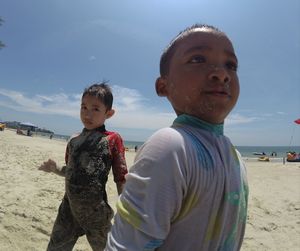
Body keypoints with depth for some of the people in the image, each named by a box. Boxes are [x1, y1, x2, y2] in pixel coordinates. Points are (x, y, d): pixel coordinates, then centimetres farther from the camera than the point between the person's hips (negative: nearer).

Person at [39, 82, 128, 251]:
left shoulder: (112, 139, -13)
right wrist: (56, 169, -2)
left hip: (96, 212, -4)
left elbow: (121, 178, -11)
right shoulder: (74, 142, 4)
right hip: (69, 209, 5)